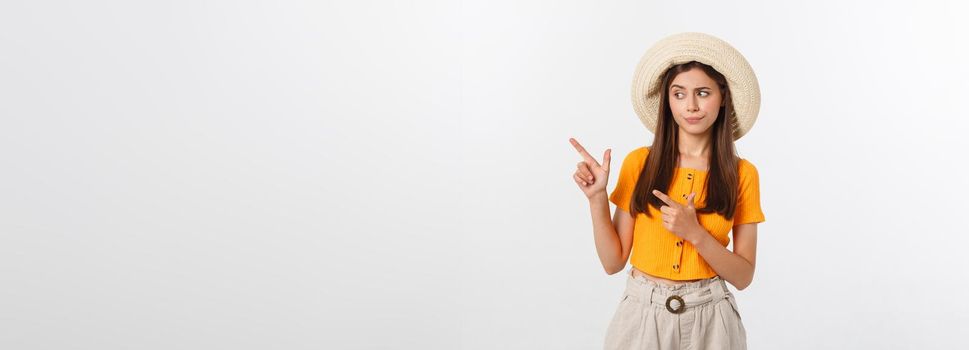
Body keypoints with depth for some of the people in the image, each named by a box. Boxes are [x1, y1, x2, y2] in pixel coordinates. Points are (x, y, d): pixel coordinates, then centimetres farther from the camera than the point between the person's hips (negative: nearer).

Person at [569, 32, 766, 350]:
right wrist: (596, 198, -15)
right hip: (642, 314, 0)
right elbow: (613, 261, -3)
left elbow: (743, 276, -5)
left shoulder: (742, 174, -4)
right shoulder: (639, 163, -4)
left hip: (708, 318, 0)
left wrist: (694, 233, -19)